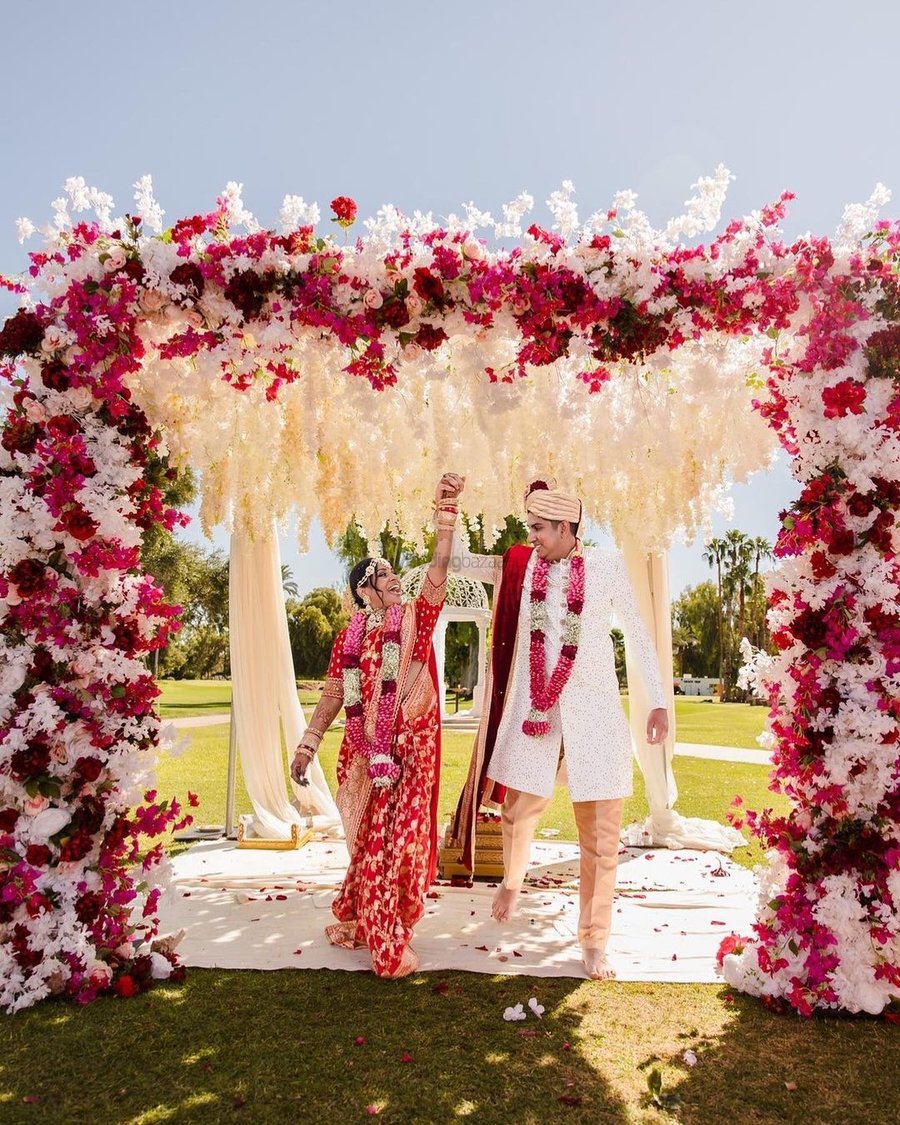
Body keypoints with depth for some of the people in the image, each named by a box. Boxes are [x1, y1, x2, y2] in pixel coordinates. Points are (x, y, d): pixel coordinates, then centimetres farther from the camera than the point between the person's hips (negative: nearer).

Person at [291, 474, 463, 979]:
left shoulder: (416, 618, 2)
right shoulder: (351, 635, 5)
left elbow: (439, 569, -11)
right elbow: (333, 695, 8)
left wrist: (446, 510, -18)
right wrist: (308, 744, 3)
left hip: (411, 745, -1)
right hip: (366, 748, 1)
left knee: (402, 832, 2)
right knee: (370, 835, 8)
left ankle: (364, 920, 21)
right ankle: (387, 940, 25)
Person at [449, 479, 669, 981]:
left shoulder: (607, 565, -1)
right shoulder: (519, 565, 5)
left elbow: (640, 633, 2)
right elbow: (461, 559, 9)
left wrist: (658, 701, 0)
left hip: (594, 710, -1)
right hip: (534, 709, 2)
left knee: (601, 835, 5)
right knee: (519, 809, 10)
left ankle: (595, 941, 23)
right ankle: (513, 880, 44)